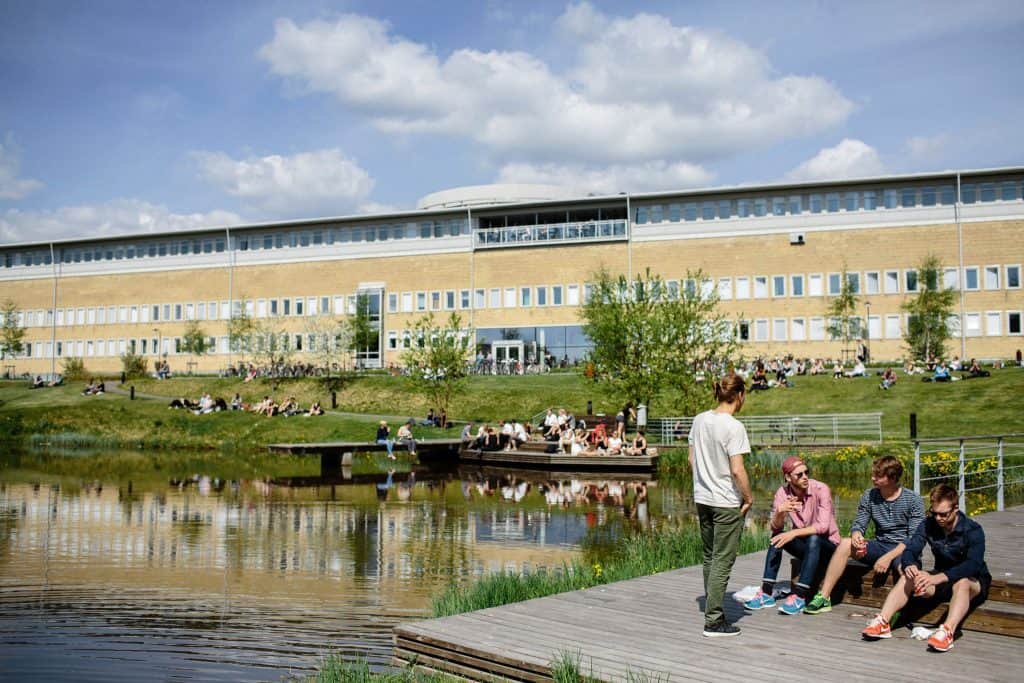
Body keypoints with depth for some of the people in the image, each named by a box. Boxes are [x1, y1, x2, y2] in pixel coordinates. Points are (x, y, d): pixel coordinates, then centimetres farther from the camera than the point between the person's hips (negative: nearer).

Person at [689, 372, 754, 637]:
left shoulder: (700, 420, 3)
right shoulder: (734, 427, -18)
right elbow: (737, 470, -20)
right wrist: (749, 497, -6)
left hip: (702, 498, 7)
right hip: (727, 502, -7)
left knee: (709, 556, 18)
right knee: (723, 561, 0)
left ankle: (712, 607, 30)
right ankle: (714, 621, 3)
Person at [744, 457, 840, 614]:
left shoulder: (820, 490, -20)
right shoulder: (782, 493, -7)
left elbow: (823, 526, -29)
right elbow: (776, 528, -14)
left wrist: (794, 533, -33)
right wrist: (780, 512, -34)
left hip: (826, 544, -4)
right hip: (805, 546, 4)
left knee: (813, 539, -34)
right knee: (777, 537, -20)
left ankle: (799, 597, -33)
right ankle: (766, 594, -20)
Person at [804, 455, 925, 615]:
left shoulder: (913, 500, -7)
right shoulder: (869, 496, 5)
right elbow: (858, 524, 6)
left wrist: (889, 557, -23)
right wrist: (856, 534, -20)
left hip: (904, 550, -4)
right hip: (879, 547, 4)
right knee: (845, 544, -20)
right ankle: (824, 597, -21)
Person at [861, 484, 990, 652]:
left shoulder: (973, 530, -19)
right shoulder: (929, 525, -4)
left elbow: (973, 564, -33)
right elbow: (910, 550, -11)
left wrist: (937, 578, -46)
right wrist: (910, 566, -37)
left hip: (973, 580, -5)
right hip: (942, 579, 5)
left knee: (961, 584, -39)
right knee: (907, 578, -20)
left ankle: (947, 631, -57)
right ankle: (882, 623, -31)